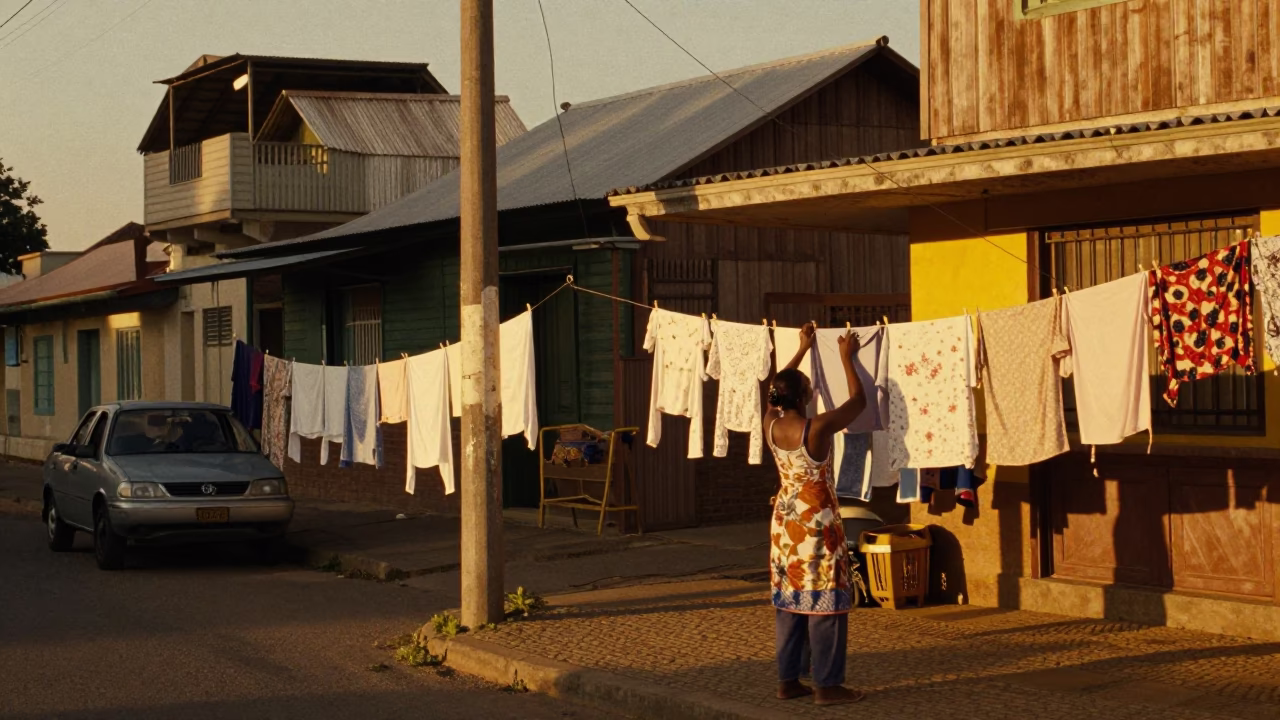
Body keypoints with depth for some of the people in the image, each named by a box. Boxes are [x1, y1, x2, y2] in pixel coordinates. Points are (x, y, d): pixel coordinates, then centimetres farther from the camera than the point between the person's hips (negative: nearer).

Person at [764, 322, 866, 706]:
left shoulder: (770, 424, -2)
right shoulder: (819, 427, -19)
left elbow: (779, 387, 20)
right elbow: (858, 400, -5)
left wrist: (803, 349, 28)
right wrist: (846, 358, 7)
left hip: (785, 520, 7)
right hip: (816, 521, -7)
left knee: (789, 598, 12)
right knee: (824, 600, -1)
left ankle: (788, 680, 16)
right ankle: (827, 685, 1)